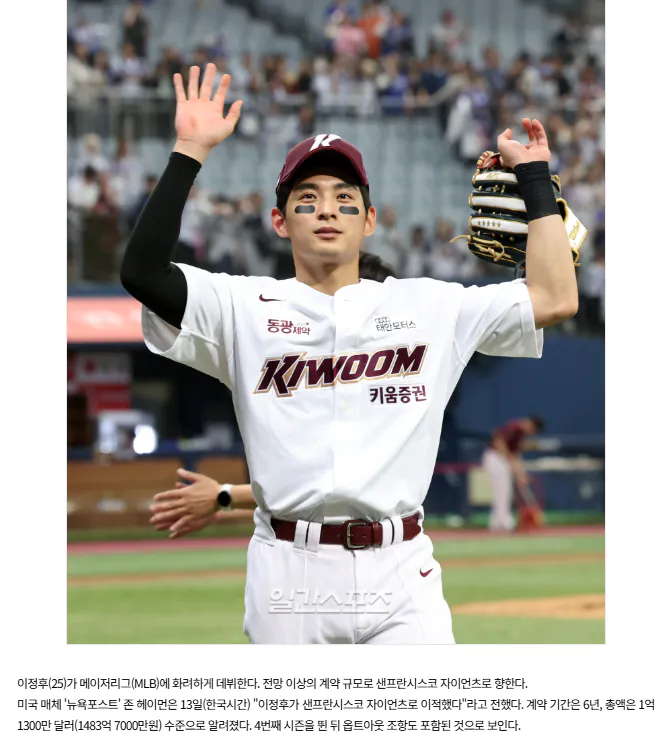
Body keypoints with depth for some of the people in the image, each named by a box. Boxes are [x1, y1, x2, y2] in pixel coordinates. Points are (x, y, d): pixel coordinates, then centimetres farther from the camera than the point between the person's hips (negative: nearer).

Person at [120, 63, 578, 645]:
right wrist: (189, 154, -7)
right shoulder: (245, 308, 8)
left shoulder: (429, 307, 13)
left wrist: (533, 175, 11)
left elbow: (554, 299, 8)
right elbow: (142, 271, -6)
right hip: (289, 574, 0)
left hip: (401, 575, 0)